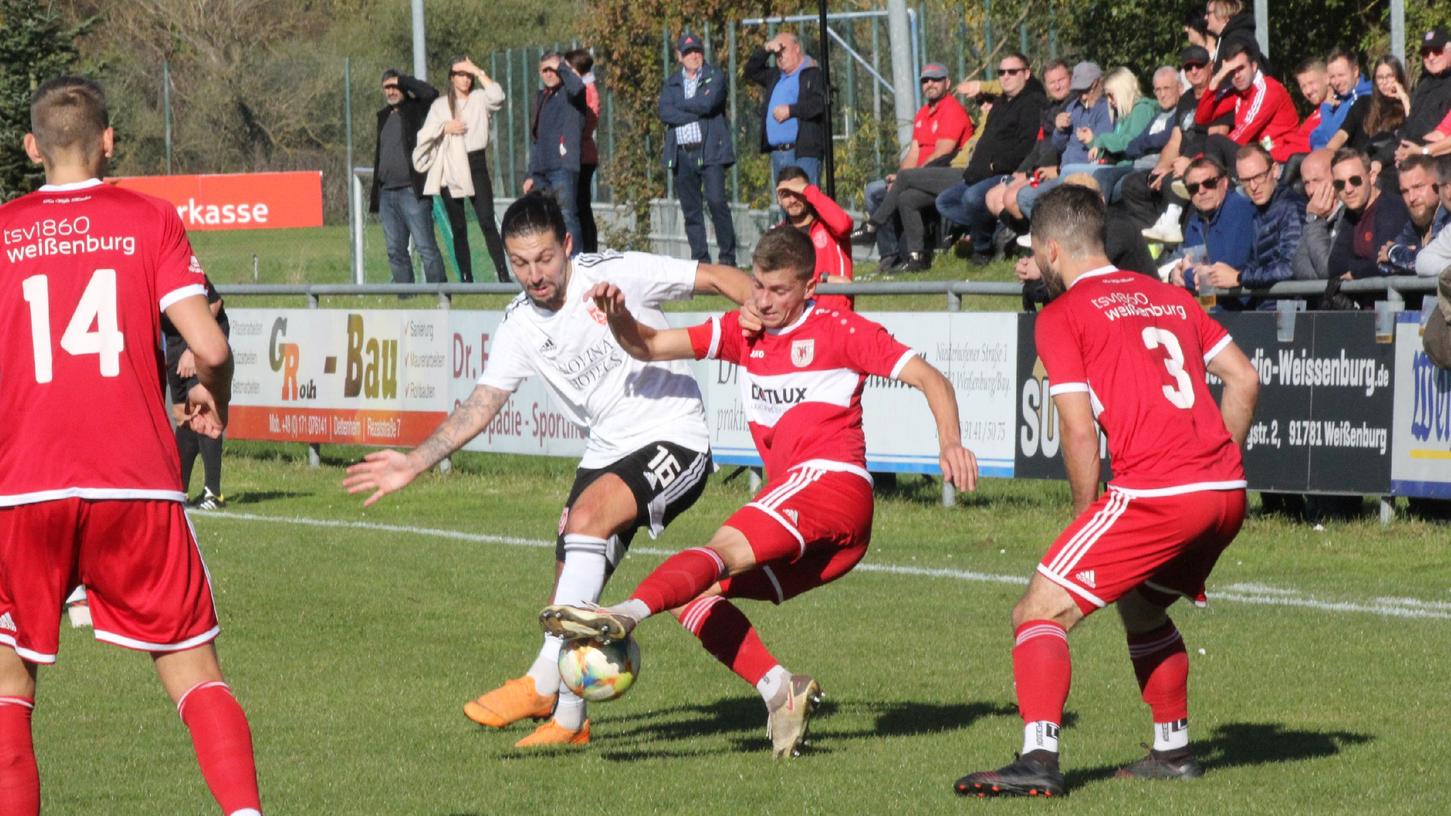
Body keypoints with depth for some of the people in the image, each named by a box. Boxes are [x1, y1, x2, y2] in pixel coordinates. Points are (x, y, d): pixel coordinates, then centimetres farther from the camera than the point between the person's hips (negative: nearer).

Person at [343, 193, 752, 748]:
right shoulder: (520, 325, 1)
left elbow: (722, 279, -9)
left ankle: (542, 683, -30)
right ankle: (568, 718, 20)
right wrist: (412, 465, -5)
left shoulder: (618, 274, -13)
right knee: (571, 588, 0)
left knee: (587, 514, -29)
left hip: (674, 439, -6)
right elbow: (481, 404, 2)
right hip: (607, 452, 6)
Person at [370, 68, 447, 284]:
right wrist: (375, 190, 17)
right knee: (395, 251, 7)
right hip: (387, 192, 7)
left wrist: (402, 80, -7)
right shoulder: (384, 116, 19)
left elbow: (431, 93, -20)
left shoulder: (415, 110, 1)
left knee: (426, 247, -9)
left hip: (412, 191, -7)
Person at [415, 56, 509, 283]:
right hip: (450, 169, 2)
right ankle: (466, 279, 5)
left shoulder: (479, 99, 9)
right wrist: (444, 128, -9)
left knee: (487, 222, -13)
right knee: (458, 228, 3)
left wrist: (478, 71, -7)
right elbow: (424, 135, 7)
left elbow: (497, 96, -13)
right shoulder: (440, 105, 13)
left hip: (476, 165, -2)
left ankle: (503, 275, -18)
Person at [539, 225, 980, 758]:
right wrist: (618, 316, -8)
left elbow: (929, 378, 2)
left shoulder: (838, 331, 5)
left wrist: (950, 443, -17)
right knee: (694, 592, -3)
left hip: (831, 480, -8)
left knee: (723, 550, -29)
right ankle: (779, 688, -18)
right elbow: (649, 347, 14)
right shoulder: (742, 333, 21)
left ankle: (626, 615, -53)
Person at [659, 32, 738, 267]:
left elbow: (707, 104, -12)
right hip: (682, 153, 4)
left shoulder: (715, 77, 6)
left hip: (709, 150, -4)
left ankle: (728, 255, -8)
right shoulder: (671, 83, 16)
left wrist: (681, 105, 0)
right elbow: (665, 113, -1)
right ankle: (700, 260, 7)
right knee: (690, 210, 3)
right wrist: (697, 111, -7)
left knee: (716, 201, -15)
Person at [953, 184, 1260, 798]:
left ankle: (1039, 760, -18)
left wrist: (1086, 511, 5)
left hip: (1156, 493, -7)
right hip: (1227, 492, 7)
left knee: (1040, 613, -3)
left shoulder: (1062, 316, 1)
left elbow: (1079, 429, -7)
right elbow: (1245, 379, 18)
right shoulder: (1168, 297, 21)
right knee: (1140, 605, 31)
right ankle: (1173, 751, 34)